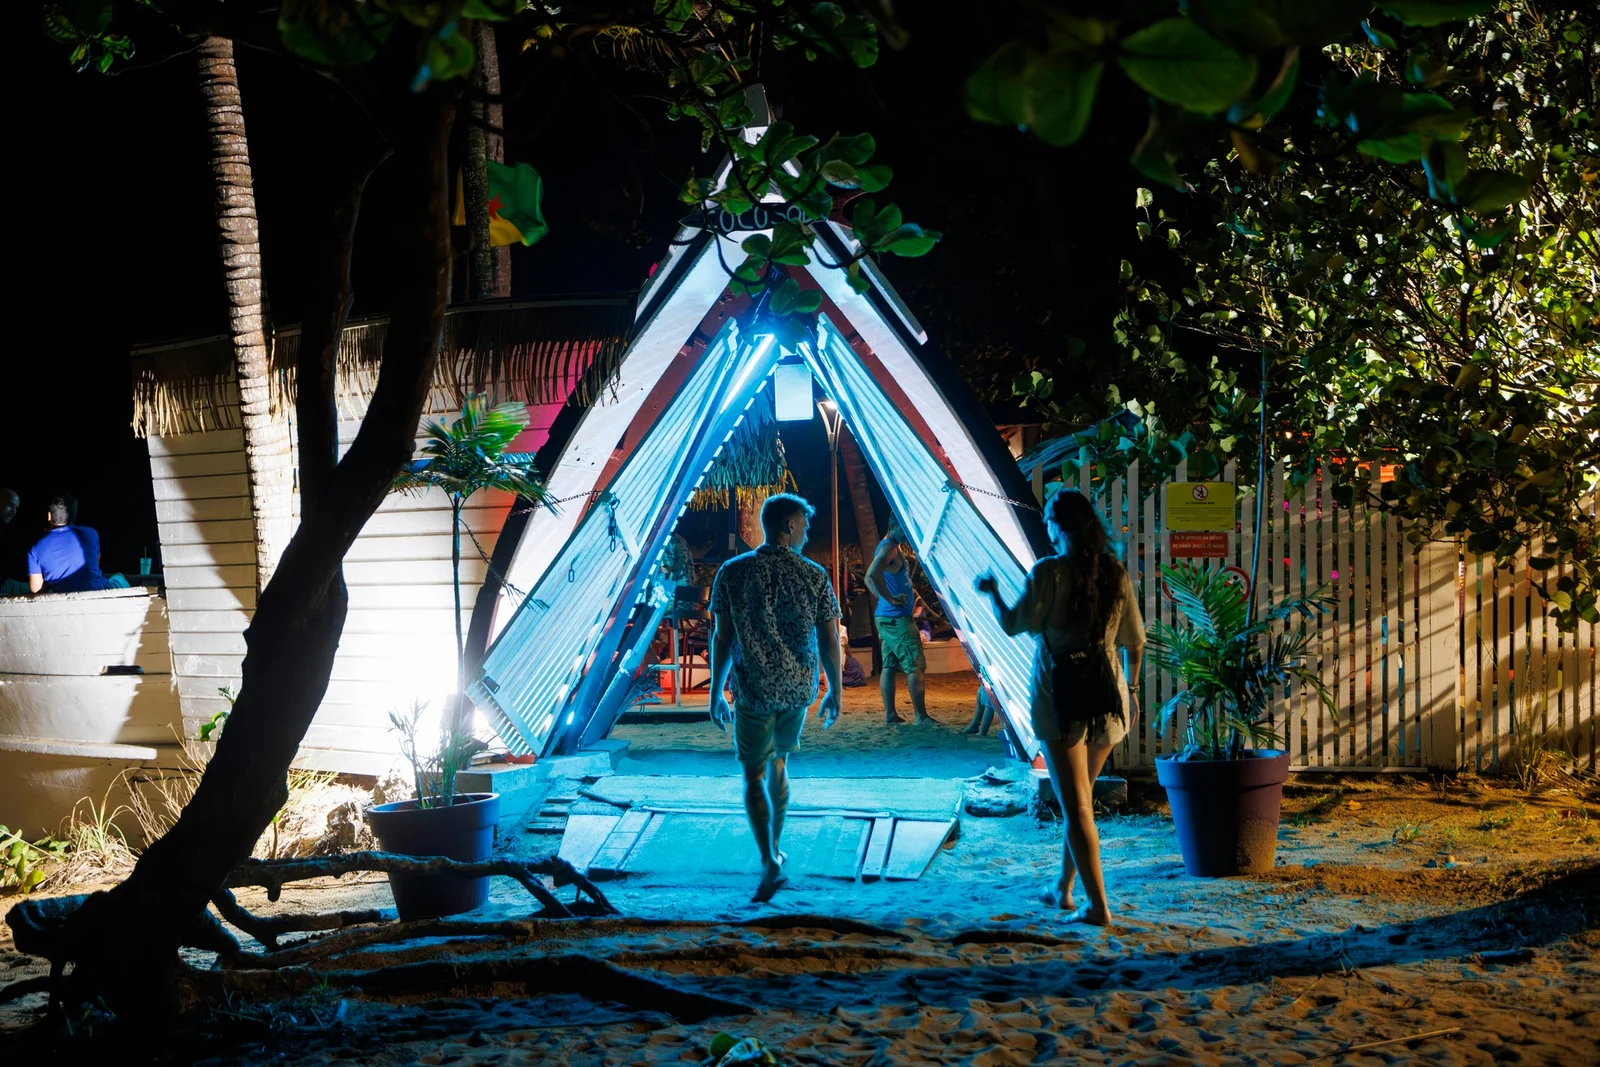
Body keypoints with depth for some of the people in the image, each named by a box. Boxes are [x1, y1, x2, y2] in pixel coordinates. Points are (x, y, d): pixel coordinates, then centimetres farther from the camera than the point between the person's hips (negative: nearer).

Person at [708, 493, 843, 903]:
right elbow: (829, 640, -2)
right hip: (798, 689, 2)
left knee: (755, 776, 4)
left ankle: (770, 862, -10)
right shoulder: (814, 576, -4)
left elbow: (722, 638, -5)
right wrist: (835, 692, 9)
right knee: (778, 765, 22)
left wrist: (716, 693, 4)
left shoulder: (733, 573, -6)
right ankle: (774, 850, 33)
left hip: (754, 691, -2)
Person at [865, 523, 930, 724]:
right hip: (897, 618, -10)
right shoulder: (889, 547, -15)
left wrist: (883, 597, 14)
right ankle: (921, 716, -10)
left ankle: (890, 714, 9)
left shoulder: (891, 548, 18)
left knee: (889, 666, 8)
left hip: (887, 619, 10)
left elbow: (870, 578, 26)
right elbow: (873, 574, -31)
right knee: (916, 666, -9)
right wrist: (891, 599, -23)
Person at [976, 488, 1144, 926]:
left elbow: (1013, 625, -7)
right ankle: (1063, 889, 31)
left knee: (1075, 804, 0)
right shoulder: (1116, 574, 2)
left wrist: (992, 592, 12)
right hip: (1107, 693, 5)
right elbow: (1134, 641, 8)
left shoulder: (1048, 573, -12)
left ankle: (1098, 905, -5)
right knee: (1082, 796, 21)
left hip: (1061, 696, -5)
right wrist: (1130, 687, 23)